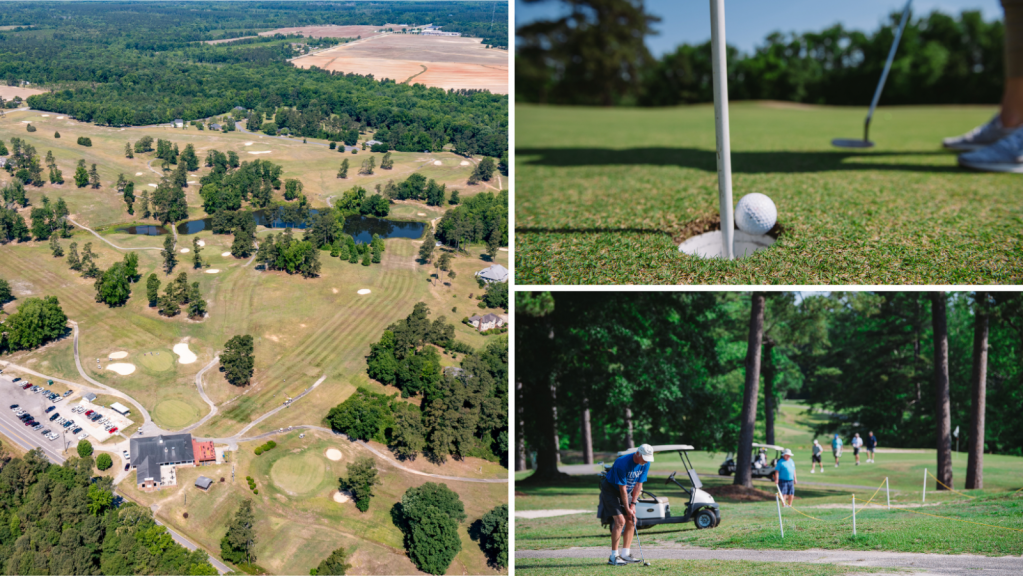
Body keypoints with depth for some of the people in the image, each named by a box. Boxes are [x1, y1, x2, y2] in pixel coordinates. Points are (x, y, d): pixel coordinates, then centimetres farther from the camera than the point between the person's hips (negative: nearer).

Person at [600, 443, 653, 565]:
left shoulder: (645, 464, -11)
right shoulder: (622, 463, -32)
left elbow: (639, 484, -4)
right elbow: (622, 488, -25)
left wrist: (633, 504, -9)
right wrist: (627, 509, -19)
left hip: (627, 491, 7)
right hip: (611, 490, -7)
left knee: (631, 521, 0)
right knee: (620, 520, -17)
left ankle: (625, 554, 7)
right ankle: (613, 557, -14)